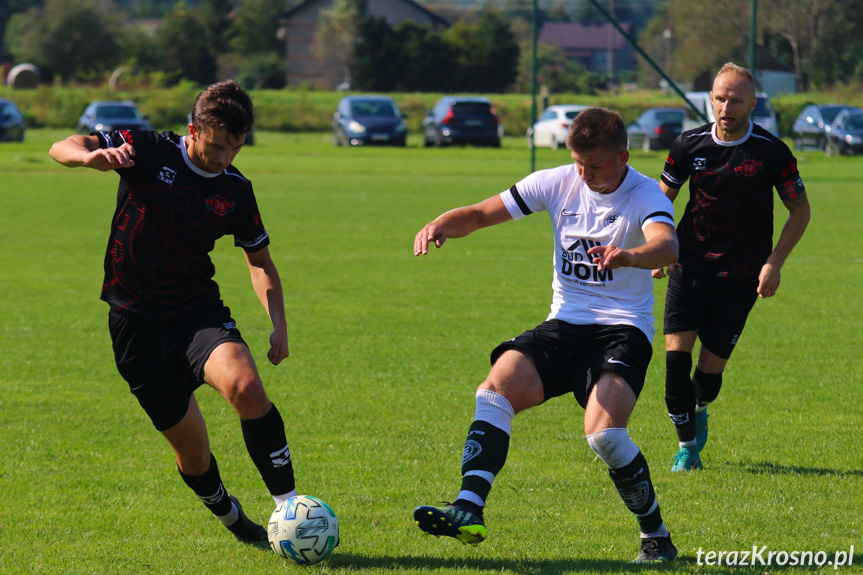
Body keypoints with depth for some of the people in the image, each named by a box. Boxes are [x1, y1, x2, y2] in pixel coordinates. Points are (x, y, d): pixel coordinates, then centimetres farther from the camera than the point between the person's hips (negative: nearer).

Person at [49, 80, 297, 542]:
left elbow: (260, 262, 16)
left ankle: (287, 502, -25)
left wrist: (279, 324, 2)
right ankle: (228, 515, 33)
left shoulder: (236, 190, 2)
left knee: (245, 386, -31)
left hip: (198, 311, 1)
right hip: (135, 322, -1)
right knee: (191, 449, 2)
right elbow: (61, 148, -12)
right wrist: (93, 155, -36)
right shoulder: (149, 152, -7)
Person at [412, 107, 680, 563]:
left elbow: (668, 246, -32)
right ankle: (468, 509, -31)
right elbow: (482, 214, 6)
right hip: (565, 324, 4)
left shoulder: (645, 195, -10)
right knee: (499, 386, -23)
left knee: (603, 431, -27)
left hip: (622, 330, -4)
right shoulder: (557, 183, 3)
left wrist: (630, 256, -55)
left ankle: (656, 537, -6)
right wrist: (440, 226, -17)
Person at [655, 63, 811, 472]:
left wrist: (774, 263, -8)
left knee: (711, 369, 0)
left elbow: (800, 210, 1)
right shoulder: (689, 145, -2)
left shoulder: (772, 152, -9)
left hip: (741, 277, -1)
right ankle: (686, 446, 2)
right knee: (676, 355, -13)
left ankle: (699, 410, 36)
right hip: (690, 266, 2)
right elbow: (664, 196, 14)